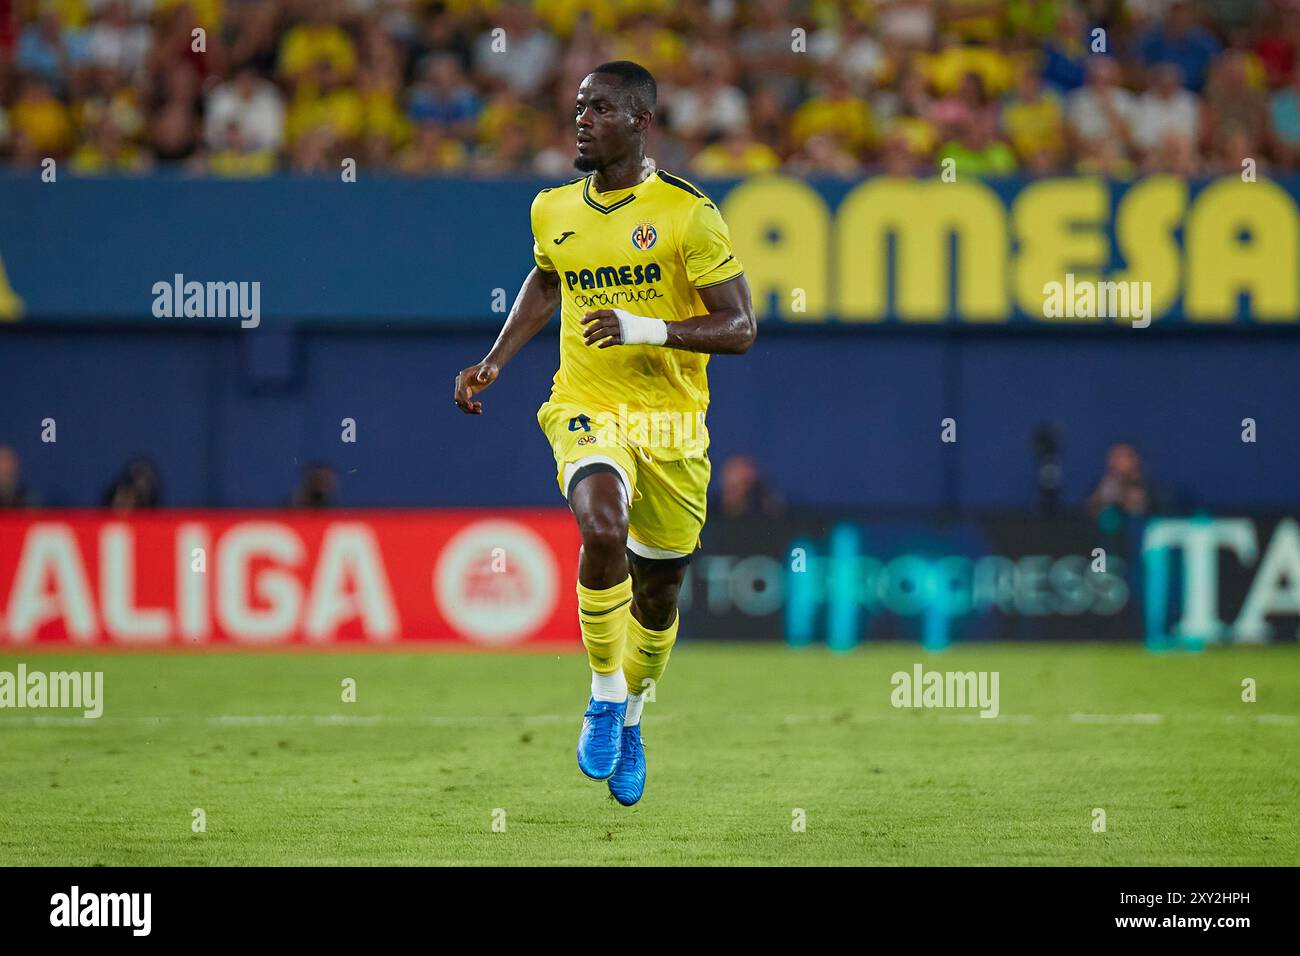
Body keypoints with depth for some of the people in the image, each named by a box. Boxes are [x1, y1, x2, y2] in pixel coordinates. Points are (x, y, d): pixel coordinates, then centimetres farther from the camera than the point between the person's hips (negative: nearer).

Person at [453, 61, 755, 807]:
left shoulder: (688, 214, -10)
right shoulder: (554, 211, 4)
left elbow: (740, 328, -12)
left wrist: (645, 329, -26)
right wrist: (496, 362, 17)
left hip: (672, 422, -1)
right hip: (587, 409, 1)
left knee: (658, 593, 9)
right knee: (603, 529, -30)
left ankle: (631, 718, 39)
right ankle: (605, 696, -13)